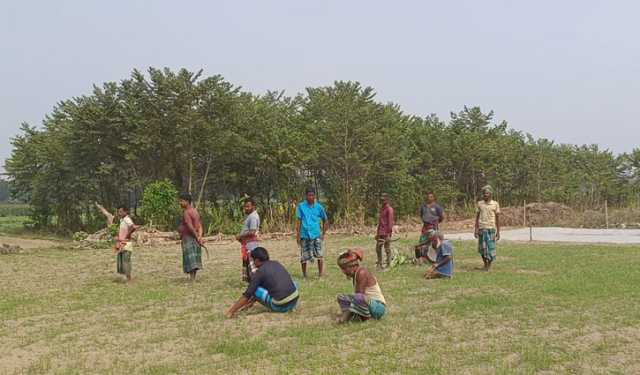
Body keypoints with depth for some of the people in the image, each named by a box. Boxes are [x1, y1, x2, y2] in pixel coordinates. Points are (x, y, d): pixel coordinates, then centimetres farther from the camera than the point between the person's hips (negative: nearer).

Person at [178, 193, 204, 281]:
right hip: (195, 238, 9)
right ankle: (193, 278, 17)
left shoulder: (186, 212, -14)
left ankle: (192, 279, -10)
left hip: (188, 238, -9)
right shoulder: (195, 211, 13)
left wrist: (197, 238, -15)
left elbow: (190, 227, -21)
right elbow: (200, 226, 6)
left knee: (190, 260, -8)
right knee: (194, 260, 11)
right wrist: (200, 237, -5)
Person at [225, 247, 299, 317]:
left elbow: (247, 295, -3)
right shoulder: (276, 264, 17)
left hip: (280, 307, -6)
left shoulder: (259, 272, -2)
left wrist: (232, 311, 5)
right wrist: (251, 302, 37)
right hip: (295, 301, 6)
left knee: (254, 289, 6)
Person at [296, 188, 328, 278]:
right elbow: (298, 221, 1)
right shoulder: (301, 206, 1)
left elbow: (324, 220, 15)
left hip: (316, 234, 1)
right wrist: (298, 234, -4)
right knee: (304, 257, 4)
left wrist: (323, 234, 10)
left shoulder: (319, 207, 4)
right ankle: (304, 275, 19)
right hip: (304, 235, -1)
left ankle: (321, 273, 4)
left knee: (319, 255, -6)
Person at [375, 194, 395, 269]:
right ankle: (379, 264, 22)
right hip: (381, 232, 9)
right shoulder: (382, 209, 16)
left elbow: (390, 222, -16)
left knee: (387, 249, -3)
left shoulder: (389, 209, -11)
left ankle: (388, 265, 4)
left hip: (386, 233, -9)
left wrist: (388, 234, -20)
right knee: (378, 248, 12)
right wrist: (377, 233, 19)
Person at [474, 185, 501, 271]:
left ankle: (489, 265, 9)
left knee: (491, 248, -4)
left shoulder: (495, 204, 2)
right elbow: (477, 217, 10)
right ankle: (485, 265, 17)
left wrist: (498, 232, 2)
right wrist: (476, 229, 4)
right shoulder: (480, 204, 8)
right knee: (482, 248, 3)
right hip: (482, 229, 2)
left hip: (491, 229, -2)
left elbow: (497, 219, 4)